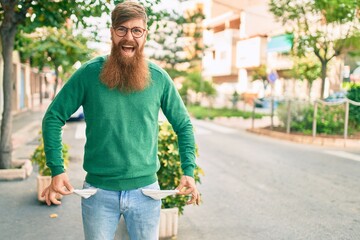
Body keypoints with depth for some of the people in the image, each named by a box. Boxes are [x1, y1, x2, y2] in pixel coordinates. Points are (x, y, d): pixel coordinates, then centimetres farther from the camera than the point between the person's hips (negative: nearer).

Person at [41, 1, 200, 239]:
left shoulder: (159, 77, -2)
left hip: (145, 190, 1)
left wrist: (188, 172, -2)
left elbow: (184, 125, 6)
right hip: (98, 190, -1)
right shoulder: (89, 73, -7)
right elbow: (53, 117, -2)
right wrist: (57, 170, -8)